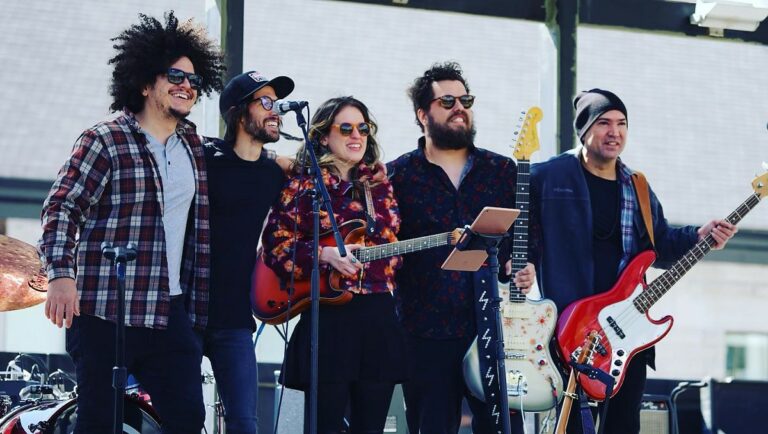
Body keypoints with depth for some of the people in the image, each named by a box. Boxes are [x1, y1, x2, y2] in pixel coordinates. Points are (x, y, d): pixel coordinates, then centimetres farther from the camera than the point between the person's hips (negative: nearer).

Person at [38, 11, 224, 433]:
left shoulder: (193, 145, 14)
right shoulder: (105, 141, -5)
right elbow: (61, 208, -10)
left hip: (170, 311, 6)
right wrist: (61, 274, -22)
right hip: (105, 309, -5)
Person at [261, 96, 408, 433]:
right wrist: (325, 256, -18)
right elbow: (275, 247, -5)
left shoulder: (380, 186, 15)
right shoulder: (302, 185, 1)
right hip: (327, 320, -4)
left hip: (379, 319, 5)